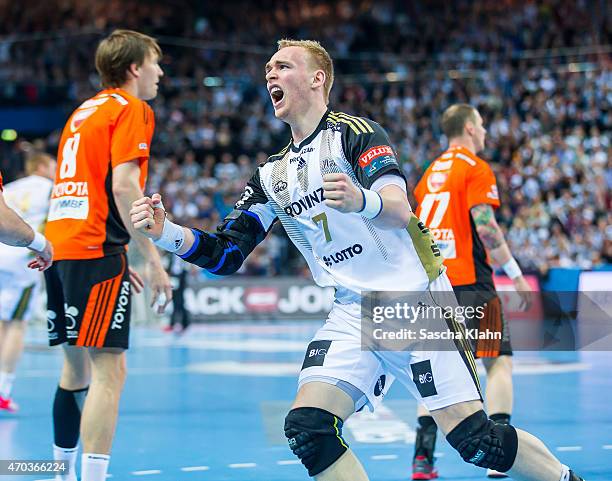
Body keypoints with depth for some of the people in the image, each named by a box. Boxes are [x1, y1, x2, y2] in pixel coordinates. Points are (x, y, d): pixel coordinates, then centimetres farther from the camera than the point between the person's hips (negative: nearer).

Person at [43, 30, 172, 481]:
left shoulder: (84, 110, 22)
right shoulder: (132, 109, -3)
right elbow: (123, 186, -15)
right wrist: (153, 258, -15)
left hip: (59, 248, 9)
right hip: (94, 251, -9)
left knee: (76, 366, 16)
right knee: (109, 370, -11)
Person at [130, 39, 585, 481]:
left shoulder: (353, 131, -6)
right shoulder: (273, 175, 14)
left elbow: (400, 210, -22)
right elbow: (225, 255, 11)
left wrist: (362, 201, -46)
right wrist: (166, 234, -8)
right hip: (354, 313, 6)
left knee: (475, 439, -11)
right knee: (307, 429, -14)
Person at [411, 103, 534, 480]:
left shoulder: (431, 172, 17)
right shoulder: (476, 168, -4)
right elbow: (485, 227, -16)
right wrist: (516, 274, -12)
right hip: (469, 281, -7)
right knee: (500, 361, 0)